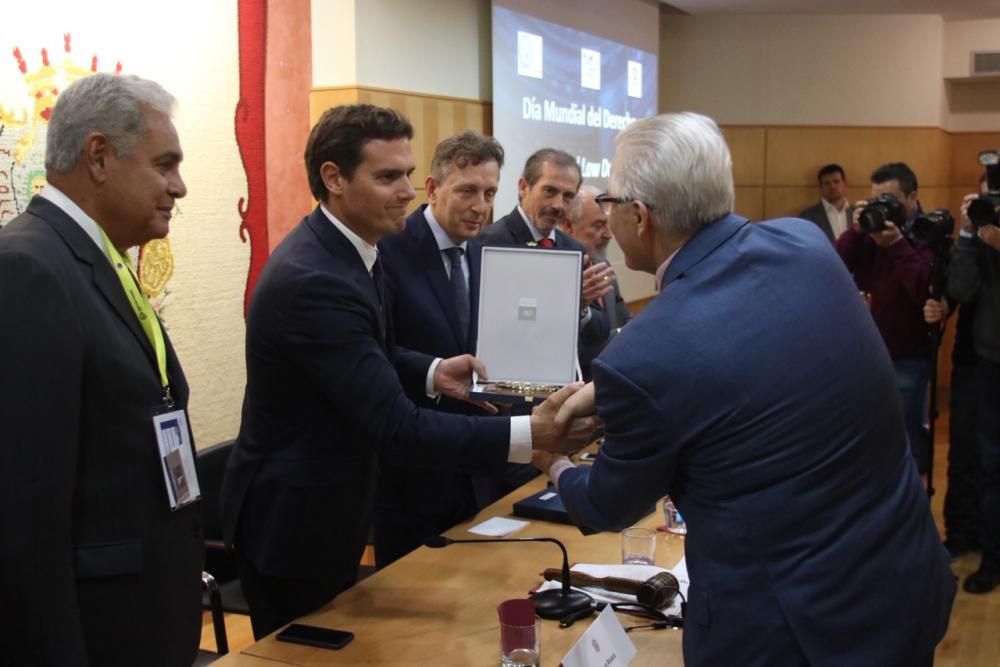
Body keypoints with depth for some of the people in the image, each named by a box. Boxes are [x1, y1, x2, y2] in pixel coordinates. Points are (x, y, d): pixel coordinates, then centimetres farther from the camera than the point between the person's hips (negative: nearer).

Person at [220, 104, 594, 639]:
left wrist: (431, 373, -4)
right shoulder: (314, 279, -30)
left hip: (324, 508, 10)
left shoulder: (338, 248, 1)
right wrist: (530, 432, -35)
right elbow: (396, 428, -32)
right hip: (293, 521, -9)